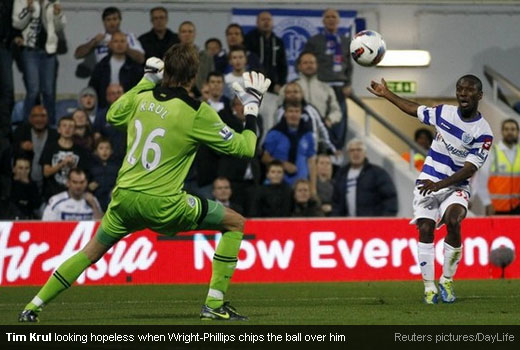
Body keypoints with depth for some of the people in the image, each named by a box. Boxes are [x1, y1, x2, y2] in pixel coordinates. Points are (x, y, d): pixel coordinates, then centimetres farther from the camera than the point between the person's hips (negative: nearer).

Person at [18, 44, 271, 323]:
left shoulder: (142, 98, 4)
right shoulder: (198, 113, -10)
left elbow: (112, 116, 27)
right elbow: (243, 148, -3)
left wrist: (147, 80, 30)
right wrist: (252, 105, 10)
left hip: (124, 197, 5)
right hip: (162, 205, -5)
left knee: (92, 252, 24)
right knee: (235, 223, 10)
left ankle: (33, 307, 21)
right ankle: (214, 305, 4)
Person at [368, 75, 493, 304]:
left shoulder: (483, 132, -11)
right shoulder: (444, 113, 2)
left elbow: (469, 169, -17)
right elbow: (414, 110, 21)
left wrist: (440, 184, -27)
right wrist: (387, 94, 25)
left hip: (456, 187, -3)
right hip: (428, 182, 3)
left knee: (453, 221, -29)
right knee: (425, 230, -13)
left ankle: (447, 280, -10)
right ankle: (429, 287, -3)